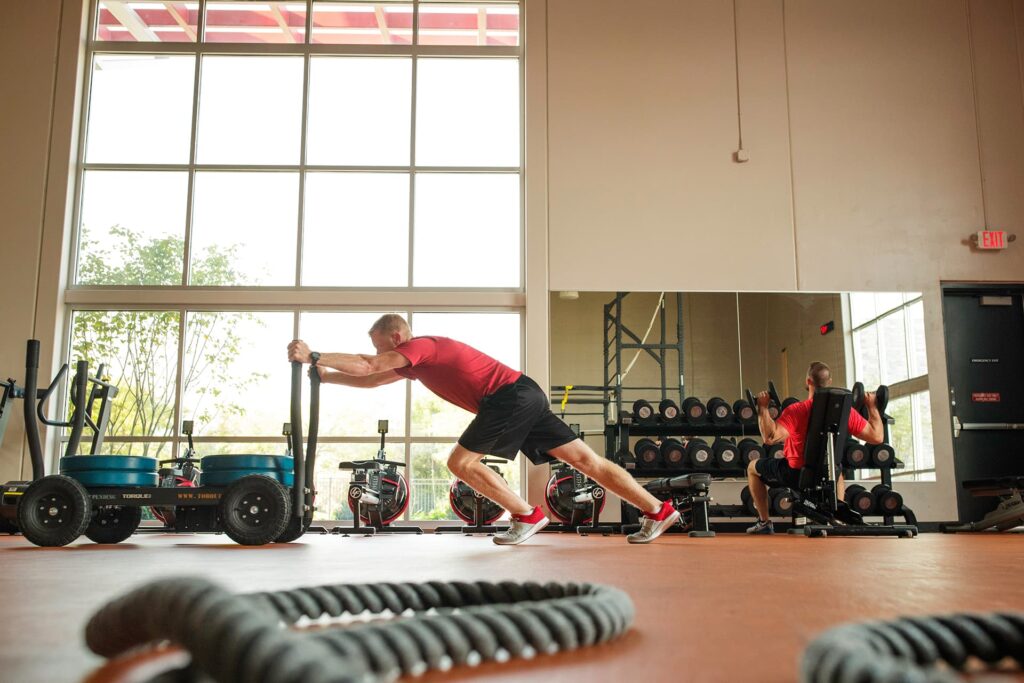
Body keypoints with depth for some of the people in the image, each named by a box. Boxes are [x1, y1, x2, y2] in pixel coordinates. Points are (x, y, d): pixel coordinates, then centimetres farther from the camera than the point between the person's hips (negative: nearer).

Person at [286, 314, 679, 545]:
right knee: (586, 459, 6)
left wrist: (314, 357, -9)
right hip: (525, 398, 10)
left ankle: (526, 517, -1)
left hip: (510, 398, -10)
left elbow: (366, 367, -13)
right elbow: (371, 380, 28)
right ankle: (658, 512, 6)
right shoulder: (417, 359, 22)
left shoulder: (419, 346, -4)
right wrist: (322, 375, 25)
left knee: (461, 463, -5)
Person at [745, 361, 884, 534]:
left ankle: (764, 522, 21)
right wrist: (872, 407, 4)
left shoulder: (796, 411, -25)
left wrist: (763, 408, -25)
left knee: (753, 467, 22)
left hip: (795, 474, -4)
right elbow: (877, 437, -8)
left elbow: (770, 437, -35)